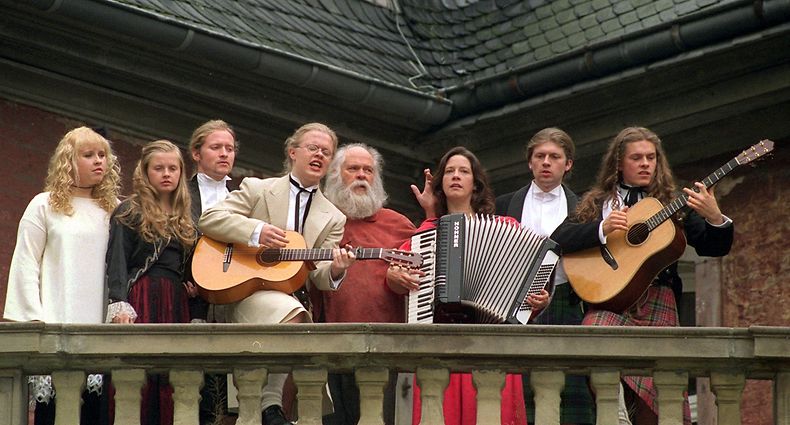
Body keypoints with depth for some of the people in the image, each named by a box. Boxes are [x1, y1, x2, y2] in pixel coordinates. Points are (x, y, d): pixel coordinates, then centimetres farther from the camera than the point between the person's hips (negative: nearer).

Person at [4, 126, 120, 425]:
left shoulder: (112, 210, 15)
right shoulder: (45, 206, 6)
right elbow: (25, 263, 2)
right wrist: (34, 318, -6)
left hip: (100, 323, 3)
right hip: (57, 324, -2)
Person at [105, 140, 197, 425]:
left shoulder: (183, 219, 21)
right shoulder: (129, 212, 4)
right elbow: (117, 262, -5)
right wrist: (119, 305, -17)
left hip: (176, 303, 5)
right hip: (141, 301, -5)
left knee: (171, 384, -2)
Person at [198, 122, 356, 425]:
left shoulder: (333, 218, 17)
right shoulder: (257, 189, 10)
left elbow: (318, 276, 8)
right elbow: (208, 220, 0)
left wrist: (335, 270, -17)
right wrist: (256, 231, -13)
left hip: (294, 295, 4)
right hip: (247, 289, -4)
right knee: (292, 316, -32)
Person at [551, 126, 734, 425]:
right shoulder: (597, 203, 16)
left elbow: (714, 248, 9)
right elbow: (558, 240, 4)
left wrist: (714, 218, -12)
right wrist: (602, 229, -10)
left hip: (658, 302, 1)